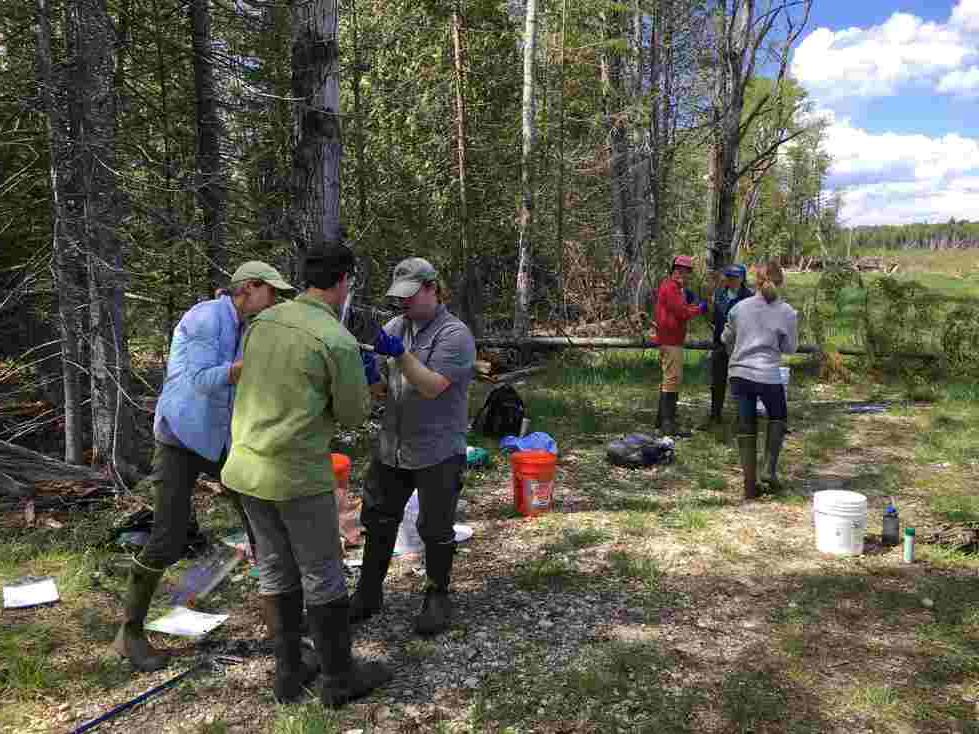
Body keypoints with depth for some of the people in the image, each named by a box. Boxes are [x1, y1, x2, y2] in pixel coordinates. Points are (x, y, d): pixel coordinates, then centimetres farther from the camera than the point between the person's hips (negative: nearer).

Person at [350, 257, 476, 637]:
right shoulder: (396, 326, 6)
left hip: (437, 453, -6)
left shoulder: (454, 334, -13)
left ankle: (437, 598, 28)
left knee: (436, 530, 8)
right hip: (392, 447, 6)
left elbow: (433, 387, -22)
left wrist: (400, 353, -31)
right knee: (378, 521, 16)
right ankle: (368, 593, 33)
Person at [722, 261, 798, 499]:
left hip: (739, 374, 2)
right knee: (778, 419, 24)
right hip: (768, 376, -2)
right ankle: (770, 468, 10)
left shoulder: (741, 307, 3)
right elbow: (790, 347, 5)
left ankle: (750, 485, 11)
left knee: (746, 428, 9)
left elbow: (726, 339, 15)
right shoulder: (787, 312, -4)